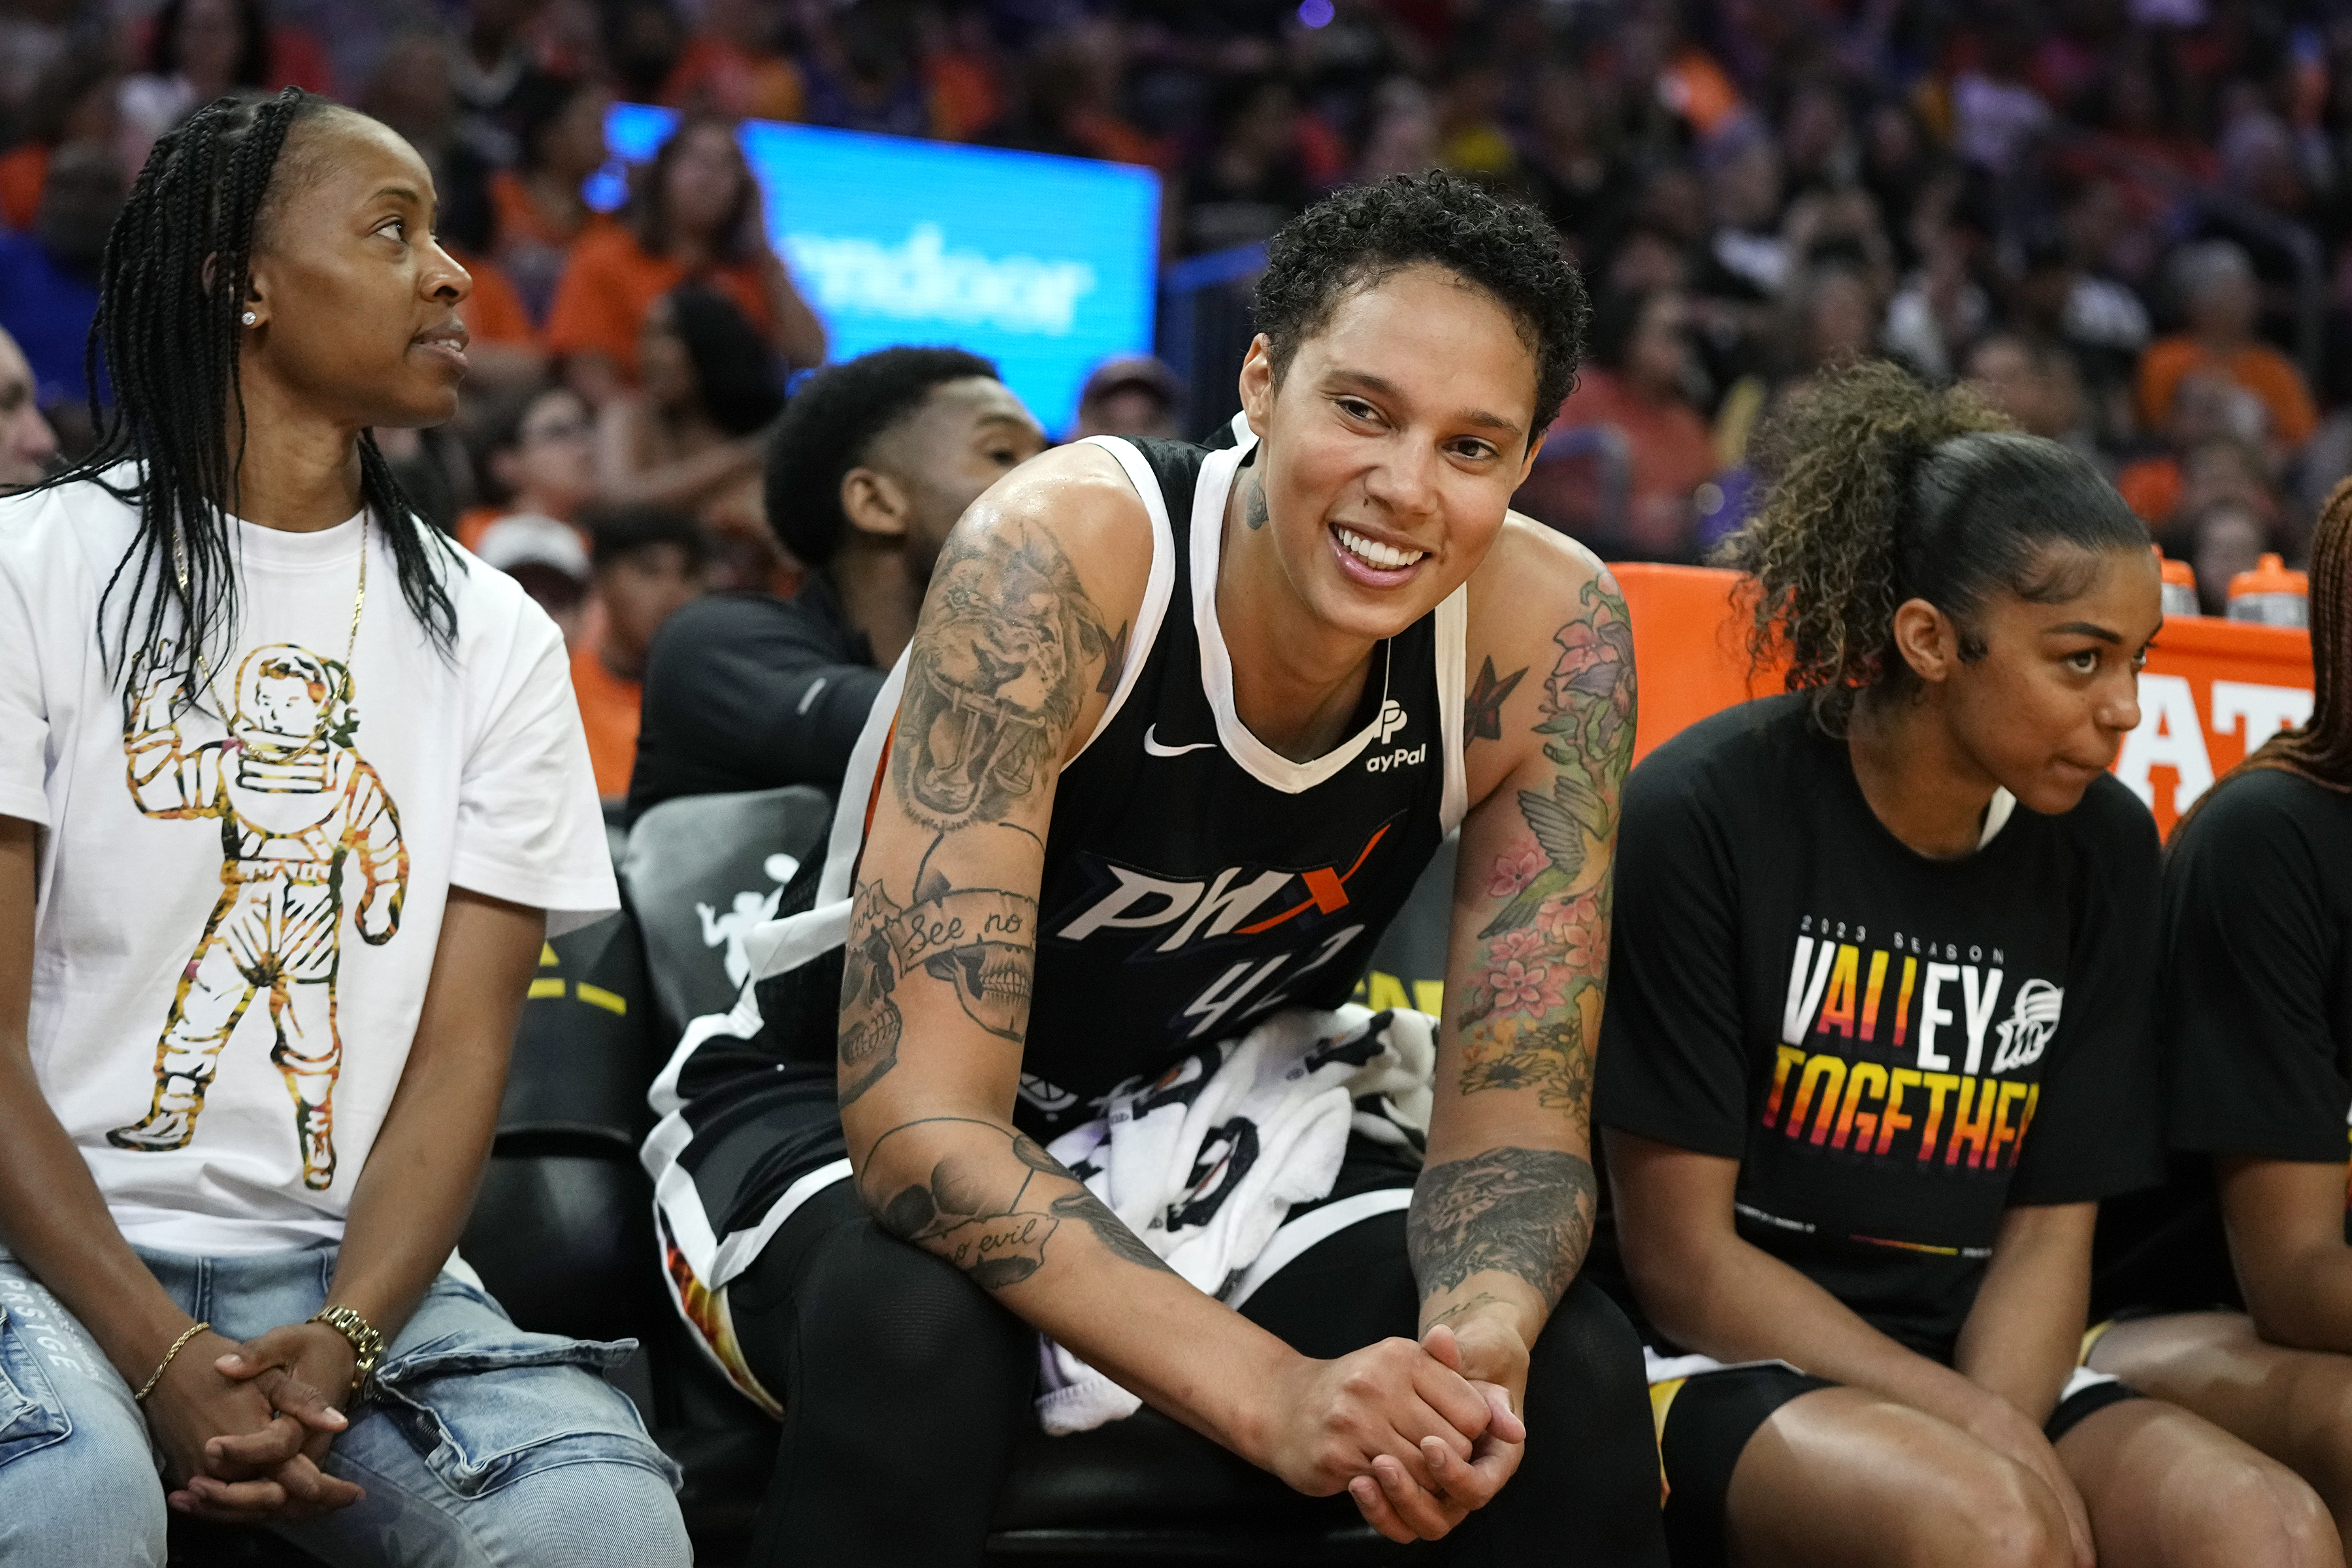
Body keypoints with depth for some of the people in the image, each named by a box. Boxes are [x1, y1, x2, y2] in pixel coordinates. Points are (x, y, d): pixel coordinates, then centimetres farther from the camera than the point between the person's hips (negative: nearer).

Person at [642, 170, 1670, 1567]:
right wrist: (1273, 1393, -46)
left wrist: (1483, 1337, -37)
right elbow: (917, 1115, -35)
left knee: (1571, 1380, -21)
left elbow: (1515, 1104, -12)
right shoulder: (1056, 561, -30)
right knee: (920, 1328, -37)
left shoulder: (1550, 635, -18)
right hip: (841, 1120, -3)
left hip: (1213, 1117, 4)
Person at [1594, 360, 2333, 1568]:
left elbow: (2049, 1236, 4)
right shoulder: (1706, 818, -10)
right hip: (1720, 1370, -4)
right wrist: (1983, 1438, -17)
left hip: (1972, 1370, 4)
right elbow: (1679, 1257, -10)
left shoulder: (2101, 850, 3)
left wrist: (1995, 1435, -17)